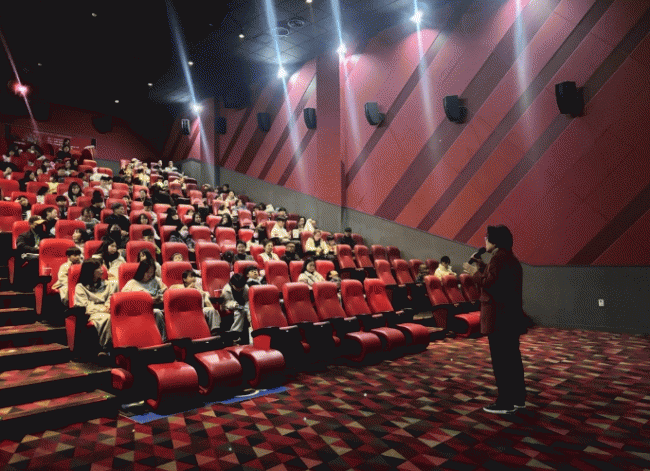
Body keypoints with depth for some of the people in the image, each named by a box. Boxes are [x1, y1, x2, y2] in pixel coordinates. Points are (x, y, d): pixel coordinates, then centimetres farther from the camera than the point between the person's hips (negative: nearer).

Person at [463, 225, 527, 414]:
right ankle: (518, 398, 25)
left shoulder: (499, 258, -16)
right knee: (512, 358, 16)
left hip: (499, 318, -10)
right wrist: (482, 267, 17)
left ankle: (505, 403, 4)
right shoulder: (510, 258, 16)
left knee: (500, 360, -3)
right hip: (512, 318, 10)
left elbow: (490, 284, -22)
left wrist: (474, 272, -9)